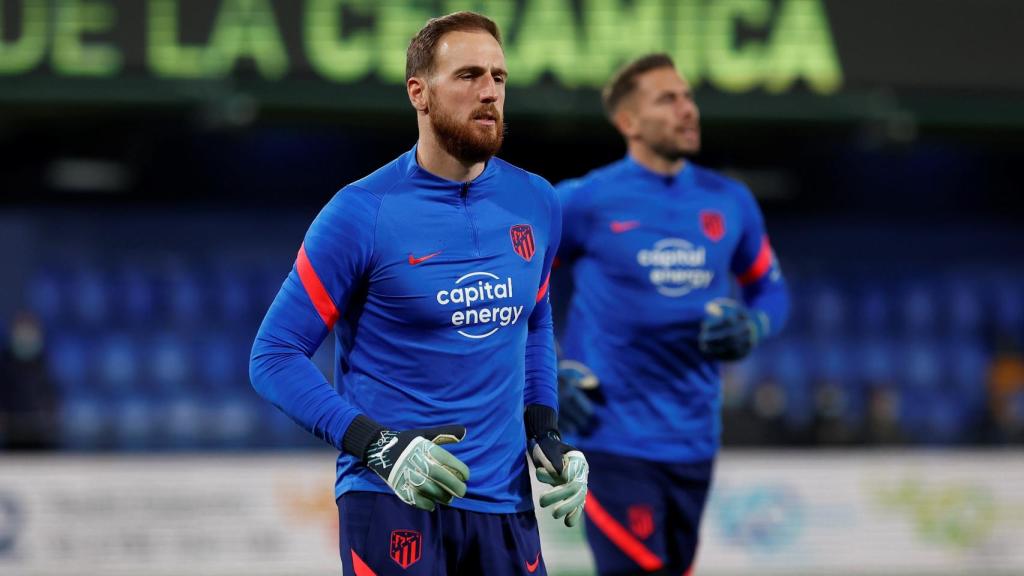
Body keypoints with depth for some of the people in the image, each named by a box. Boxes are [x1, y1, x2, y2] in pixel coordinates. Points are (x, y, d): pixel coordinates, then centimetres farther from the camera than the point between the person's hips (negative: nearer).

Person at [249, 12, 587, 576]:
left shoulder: (535, 202, 7)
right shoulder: (363, 213, -9)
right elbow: (274, 356, -8)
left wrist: (544, 433, 8)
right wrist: (378, 446, -19)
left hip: (504, 502, 5)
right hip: (390, 502, -5)